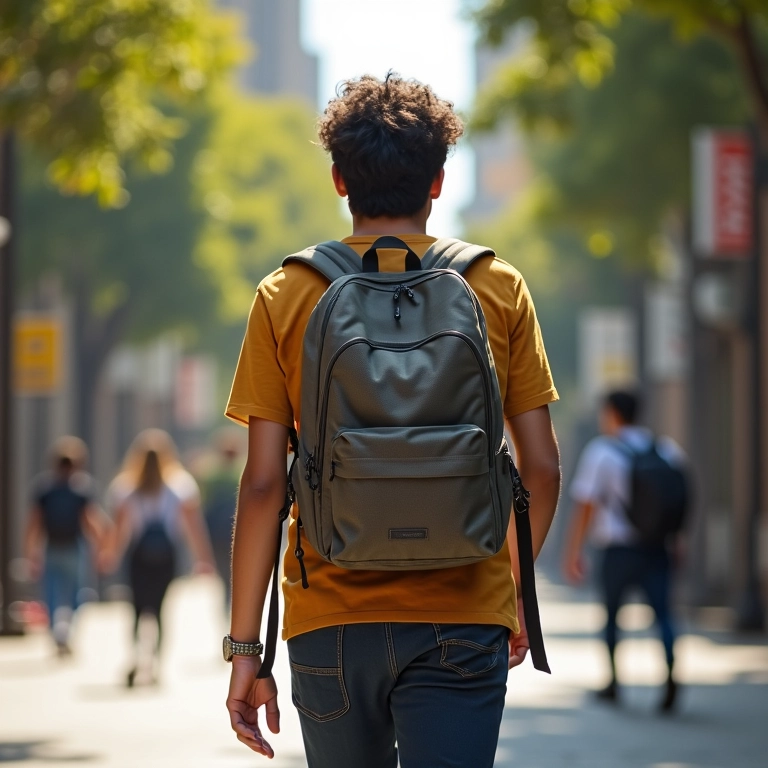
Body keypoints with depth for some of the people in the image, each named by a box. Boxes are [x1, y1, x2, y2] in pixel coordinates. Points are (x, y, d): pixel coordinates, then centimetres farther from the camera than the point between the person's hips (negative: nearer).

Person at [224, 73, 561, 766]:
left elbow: (263, 484, -3)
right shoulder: (499, 290, 2)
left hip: (330, 624, 1)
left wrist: (245, 646, 2)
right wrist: (519, 588, 19)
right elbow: (542, 468, 2)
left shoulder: (285, 298, 1)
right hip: (461, 624, -1)